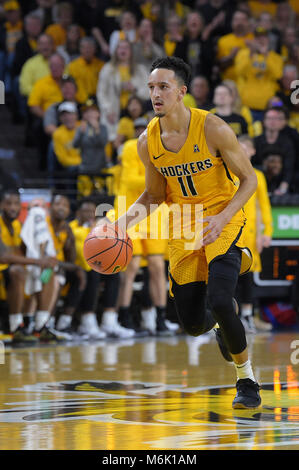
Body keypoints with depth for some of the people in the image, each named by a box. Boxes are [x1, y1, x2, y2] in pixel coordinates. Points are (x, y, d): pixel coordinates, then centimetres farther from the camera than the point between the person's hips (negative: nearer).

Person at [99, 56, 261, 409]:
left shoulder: (212, 128, -18)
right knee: (192, 324, 2)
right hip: (182, 227, 4)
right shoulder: (148, 142, -5)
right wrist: (128, 219, -8)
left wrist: (221, 219, -24)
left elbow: (249, 179, -11)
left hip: (223, 220, -4)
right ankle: (221, 326, 43)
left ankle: (247, 380, -2)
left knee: (219, 301, -25)